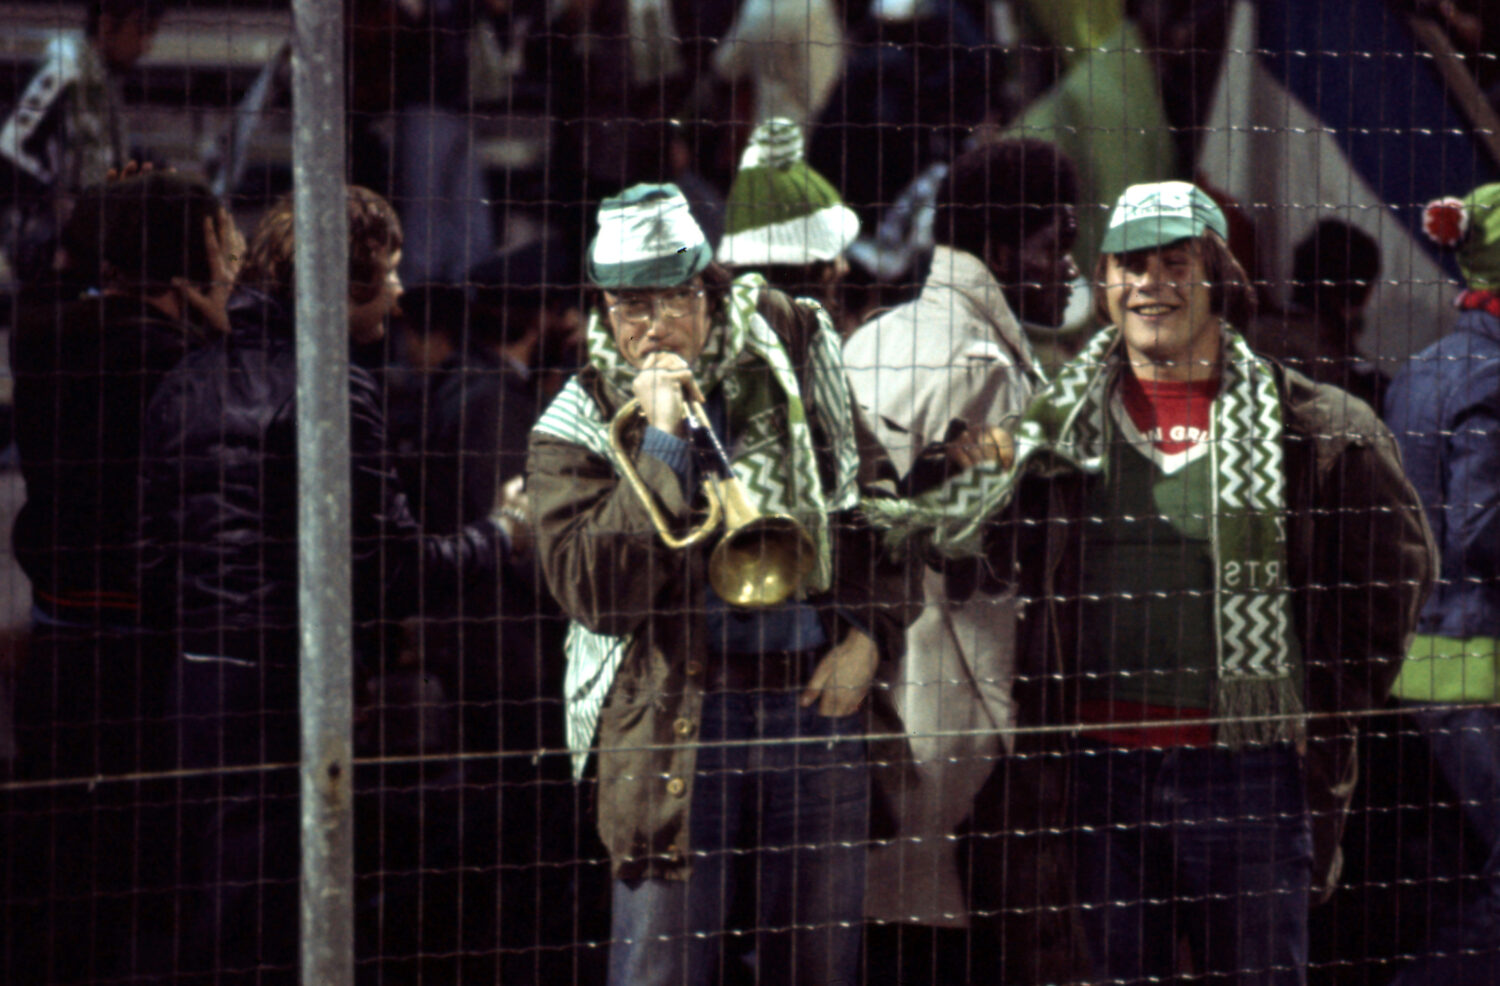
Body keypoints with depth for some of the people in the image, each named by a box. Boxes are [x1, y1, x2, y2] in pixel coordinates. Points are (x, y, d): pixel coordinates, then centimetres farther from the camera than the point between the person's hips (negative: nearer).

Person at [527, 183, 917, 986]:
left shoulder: (793, 360, 8)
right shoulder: (578, 428, -1)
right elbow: (597, 594, -14)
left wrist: (870, 631, 3)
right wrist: (661, 445, -16)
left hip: (818, 702, 3)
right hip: (677, 723, -2)